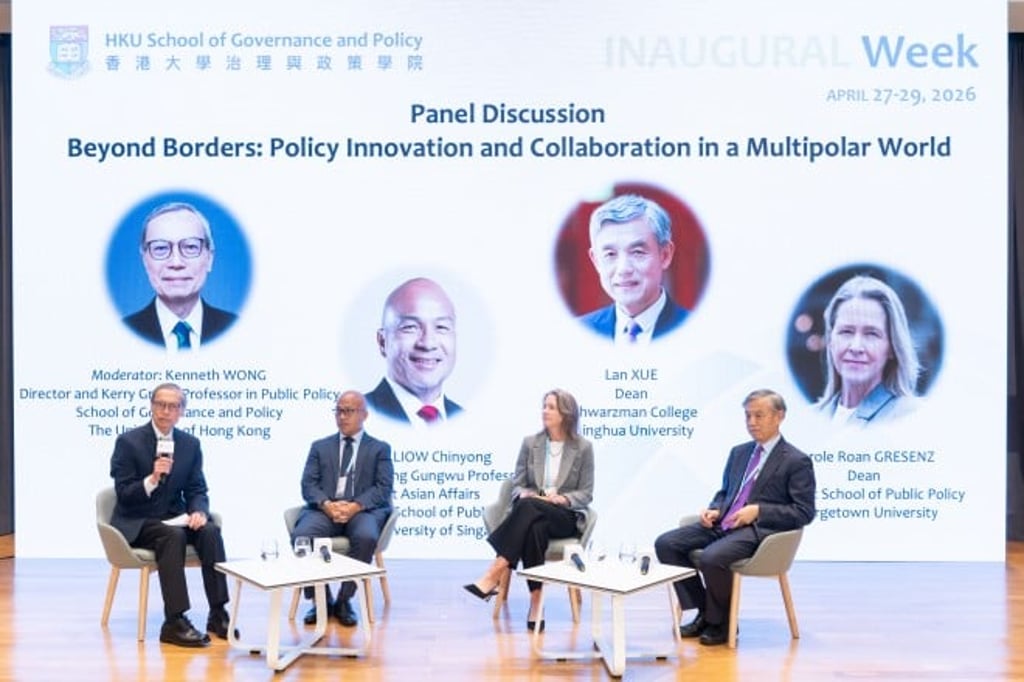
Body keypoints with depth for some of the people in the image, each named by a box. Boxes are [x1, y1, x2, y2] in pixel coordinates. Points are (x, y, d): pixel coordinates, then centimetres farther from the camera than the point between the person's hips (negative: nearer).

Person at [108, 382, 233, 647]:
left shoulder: (191, 444, 6)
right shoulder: (128, 442, -6)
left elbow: (197, 490, 7)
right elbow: (123, 494, -10)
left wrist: (199, 511, -16)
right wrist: (152, 479, -29)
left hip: (173, 518, 4)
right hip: (137, 523, -4)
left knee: (210, 531, -25)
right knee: (173, 535, -34)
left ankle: (218, 614, -21)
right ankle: (174, 623, -32)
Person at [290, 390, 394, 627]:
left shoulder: (380, 449, 15)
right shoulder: (320, 447, 21)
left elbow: (383, 488, 1)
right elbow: (308, 485, 8)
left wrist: (355, 506, -17)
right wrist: (327, 505, -14)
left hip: (363, 510, -2)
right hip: (325, 509, 2)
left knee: (366, 537, -36)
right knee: (301, 535, -30)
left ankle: (344, 600, -15)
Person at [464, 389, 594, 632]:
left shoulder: (583, 447, 4)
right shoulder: (530, 442, 11)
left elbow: (586, 493, 3)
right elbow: (517, 485, 10)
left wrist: (562, 498, -17)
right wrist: (524, 494, -14)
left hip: (566, 517, -2)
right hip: (531, 513, 2)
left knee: (530, 508, -37)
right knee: (535, 529, -38)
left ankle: (493, 575, -41)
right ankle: (536, 603, -39)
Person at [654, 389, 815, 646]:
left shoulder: (797, 461, -1)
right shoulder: (739, 452, 20)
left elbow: (804, 512, -5)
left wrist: (758, 511, -15)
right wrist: (714, 510, 4)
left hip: (759, 530, -7)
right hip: (722, 525, 7)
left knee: (712, 557, -34)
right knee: (666, 543, -11)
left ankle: (720, 623, -7)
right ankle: (704, 612, 1)